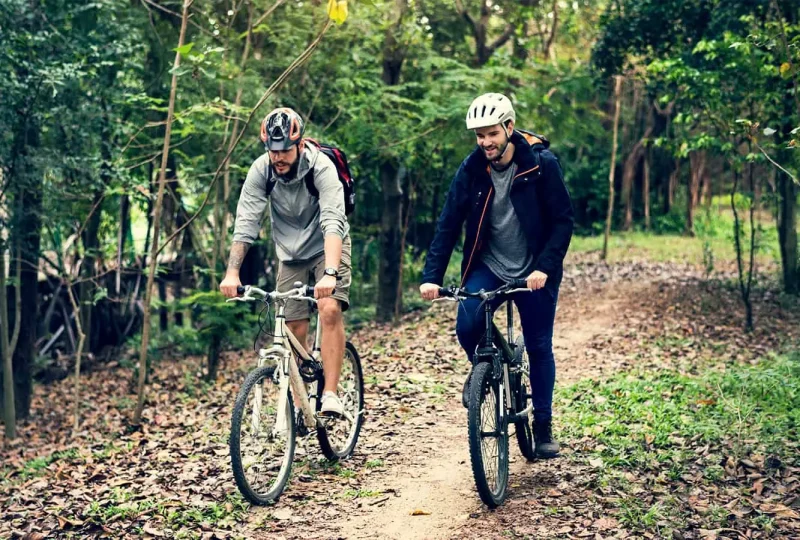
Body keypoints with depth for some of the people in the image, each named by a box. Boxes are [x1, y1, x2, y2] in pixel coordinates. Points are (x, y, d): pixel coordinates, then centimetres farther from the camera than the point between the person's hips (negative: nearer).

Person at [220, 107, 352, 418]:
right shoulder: (261, 171, -17)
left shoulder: (321, 167, -27)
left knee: (330, 310, -24)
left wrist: (330, 273, -50)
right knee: (295, 329, 0)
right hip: (291, 254, 3)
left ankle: (330, 395, -21)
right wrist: (232, 272, -31)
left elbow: (333, 222, -37)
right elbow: (246, 223, -19)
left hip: (327, 248, -3)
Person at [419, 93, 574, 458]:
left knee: (539, 346, 4)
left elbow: (563, 220, -11)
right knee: (467, 325, -23)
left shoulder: (542, 164, -13)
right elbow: (448, 223, -8)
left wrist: (545, 266, -24)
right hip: (487, 267, 1)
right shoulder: (471, 169, -7)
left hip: (533, 272, -1)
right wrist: (431, 276, -18)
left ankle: (543, 426, 22)